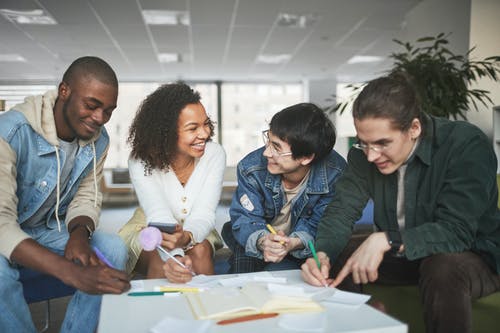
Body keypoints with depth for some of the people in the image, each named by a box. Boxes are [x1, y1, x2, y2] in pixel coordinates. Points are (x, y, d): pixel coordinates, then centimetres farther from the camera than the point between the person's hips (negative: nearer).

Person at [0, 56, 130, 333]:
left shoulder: (98, 140, -9)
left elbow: (86, 197, 0)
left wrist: (80, 233, -25)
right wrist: (73, 273, -49)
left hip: (49, 230, 5)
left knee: (114, 249, -19)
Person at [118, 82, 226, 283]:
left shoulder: (214, 154, -17)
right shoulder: (141, 161, -21)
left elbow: (204, 214, -22)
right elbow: (159, 216, -32)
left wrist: (186, 237, -46)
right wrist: (175, 256, -52)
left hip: (195, 231, 2)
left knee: (200, 251, -30)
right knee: (160, 261, -31)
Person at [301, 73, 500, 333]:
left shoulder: (467, 144, -24)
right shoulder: (365, 152, -9)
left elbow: (457, 231, -30)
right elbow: (341, 210, -12)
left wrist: (385, 240, -41)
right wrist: (322, 255, -30)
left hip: (471, 256, -4)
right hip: (398, 254, 5)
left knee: (444, 268, -37)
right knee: (334, 256, -12)